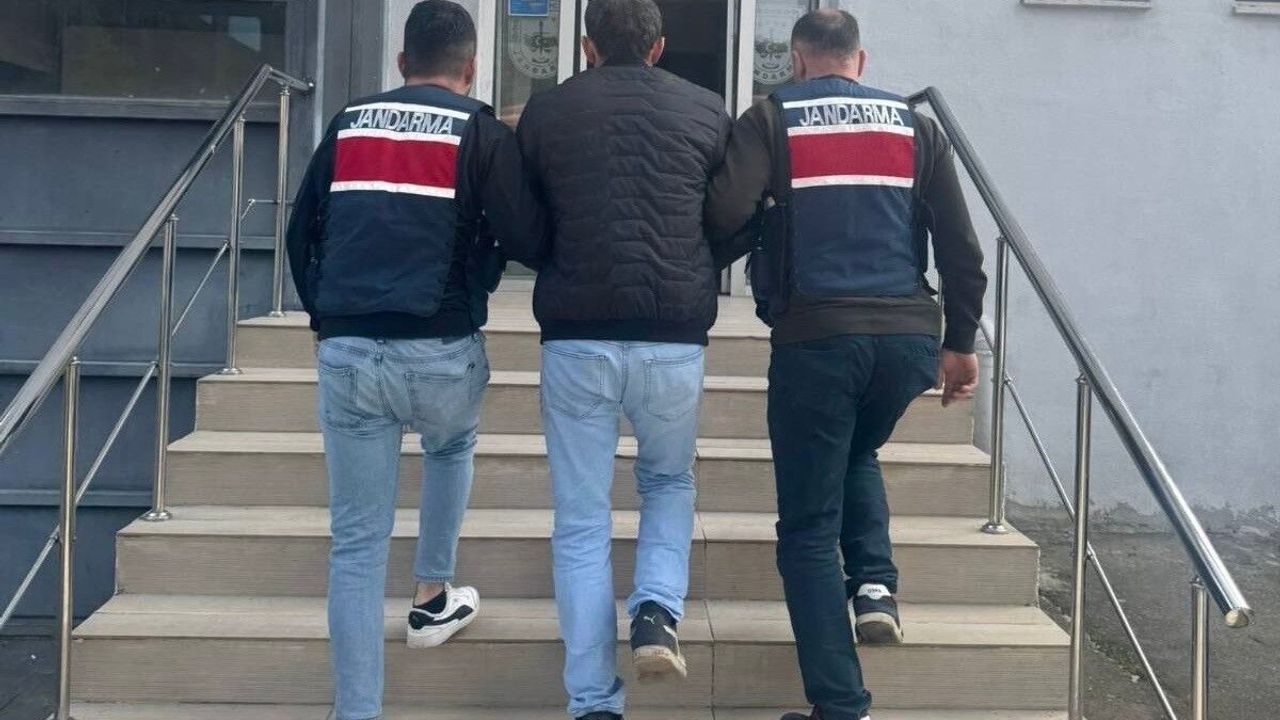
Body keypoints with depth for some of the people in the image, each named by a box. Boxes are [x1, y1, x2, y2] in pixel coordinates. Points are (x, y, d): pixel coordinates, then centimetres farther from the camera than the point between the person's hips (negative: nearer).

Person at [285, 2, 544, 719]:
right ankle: (433, 599, 38)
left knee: (357, 543, 6)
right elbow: (530, 232, -6)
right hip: (441, 350, -2)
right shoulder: (481, 130, 1)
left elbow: (301, 234, 17)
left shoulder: (348, 125, 14)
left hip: (346, 352, 2)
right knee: (453, 448, 33)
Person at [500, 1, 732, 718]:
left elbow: (518, 233, 10)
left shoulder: (546, 111, 4)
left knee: (582, 524, 8)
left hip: (577, 338, -1)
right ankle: (658, 611, 2)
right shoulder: (708, 110, 5)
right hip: (675, 340, 1)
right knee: (670, 481, 25)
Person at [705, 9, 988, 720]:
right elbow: (959, 243, 10)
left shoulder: (771, 118, 4)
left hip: (816, 335, -3)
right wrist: (961, 341, 18)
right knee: (857, 455, 33)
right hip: (909, 335, 4)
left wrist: (710, 268, 10)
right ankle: (875, 583, 13)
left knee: (810, 525, 7)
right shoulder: (915, 124, 14)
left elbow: (726, 213, -11)